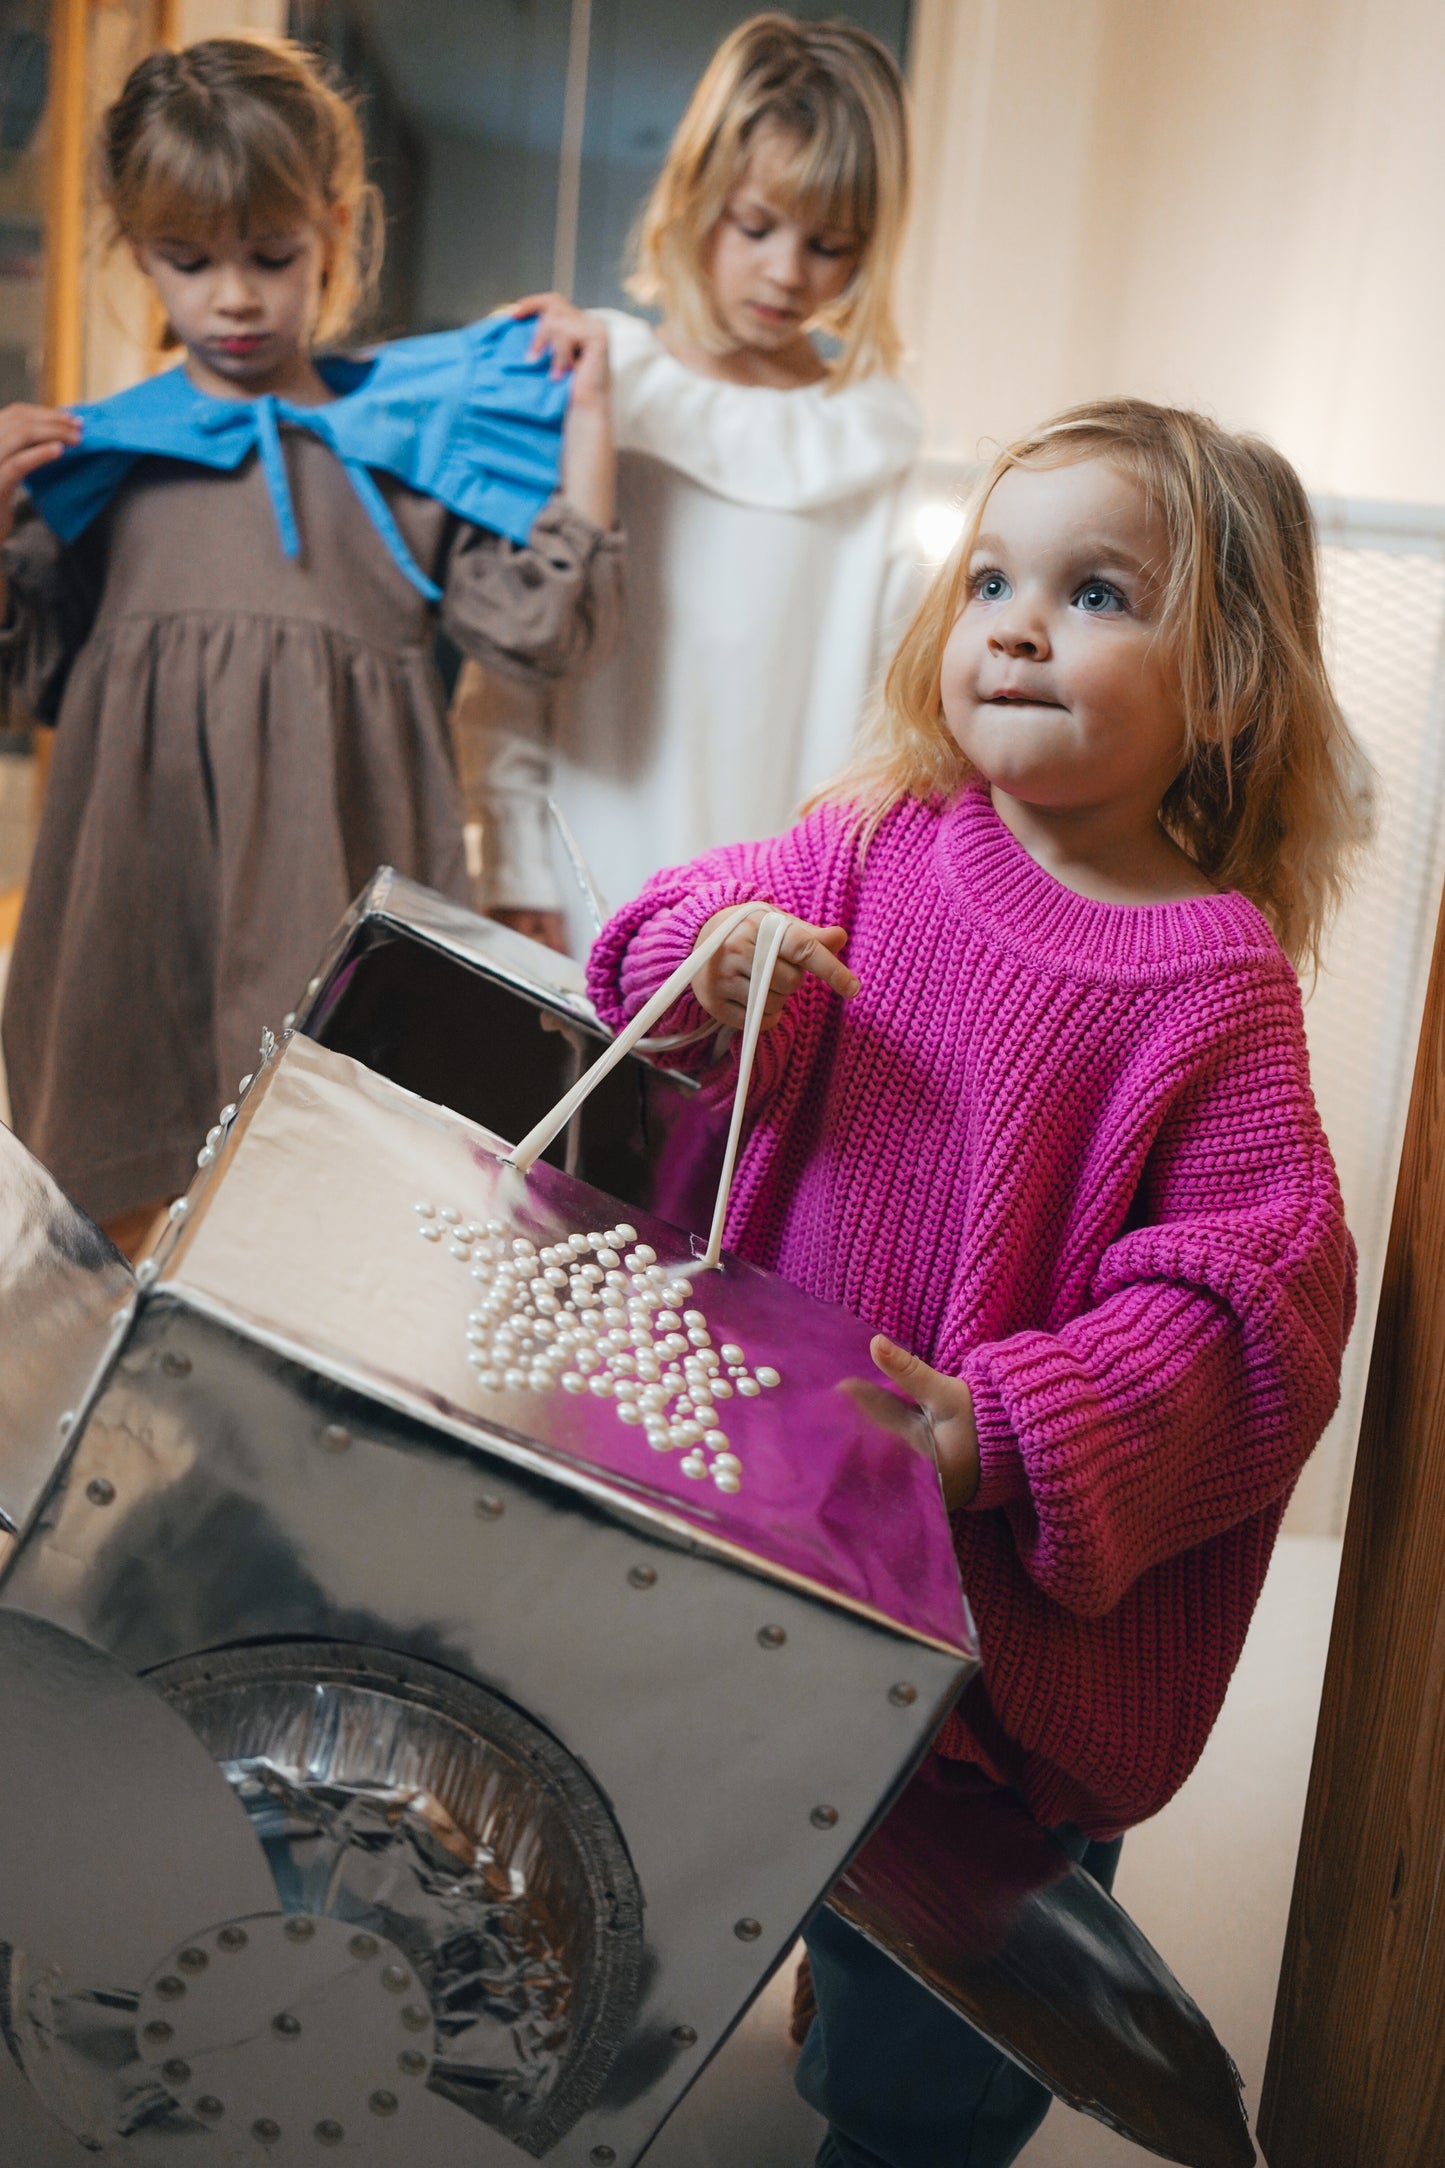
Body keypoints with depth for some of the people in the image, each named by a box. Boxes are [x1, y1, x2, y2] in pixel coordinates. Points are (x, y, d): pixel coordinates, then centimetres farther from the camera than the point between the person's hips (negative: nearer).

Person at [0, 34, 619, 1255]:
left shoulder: (418, 435, 5)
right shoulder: (101, 453, 9)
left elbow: (541, 630, -1)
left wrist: (585, 419, -2)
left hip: (333, 870, -1)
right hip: (141, 872, 2)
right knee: (125, 1209, 11)